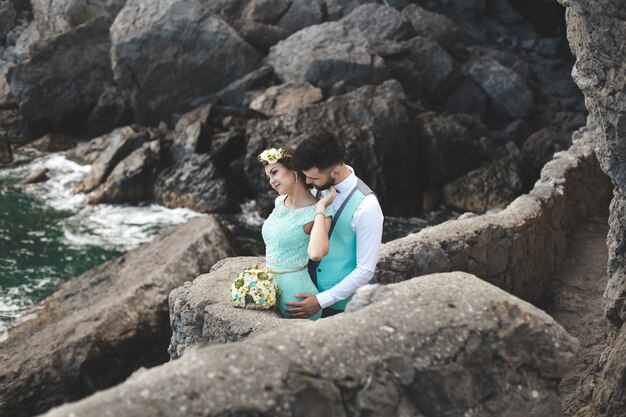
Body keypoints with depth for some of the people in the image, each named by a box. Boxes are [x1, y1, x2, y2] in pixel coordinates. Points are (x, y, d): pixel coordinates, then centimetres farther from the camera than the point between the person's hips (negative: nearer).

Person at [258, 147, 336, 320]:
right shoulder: (279, 202, 5)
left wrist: (320, 208, -28)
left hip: (296, 292, -7)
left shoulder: (317, 213, -17)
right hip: (270, 287, 7)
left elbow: (315, 253, -37)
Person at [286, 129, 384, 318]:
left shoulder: (366, 207, -24)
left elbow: (365, 271, -20)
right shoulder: (320, 187, -5)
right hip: (314, 289, 6)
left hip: (344, 304, -6)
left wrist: (321, 301, -19)